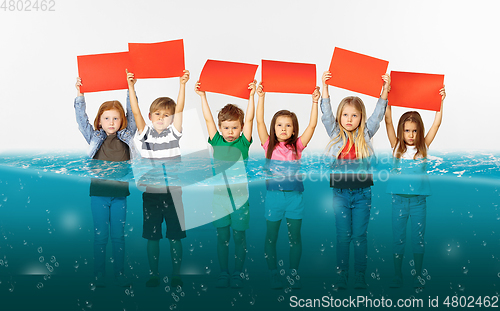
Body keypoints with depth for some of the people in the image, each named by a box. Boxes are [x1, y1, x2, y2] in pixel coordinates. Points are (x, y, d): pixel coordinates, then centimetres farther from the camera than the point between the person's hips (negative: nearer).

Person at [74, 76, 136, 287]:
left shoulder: (126, 137, 4)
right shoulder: (95, 138, 4)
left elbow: (132, 114, 2)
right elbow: (81, 118, -1)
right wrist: (80, 95, -11)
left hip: (120, 193, 0)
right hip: (98, 193, 0)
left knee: (118, 236, 7)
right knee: (100, 236, 5)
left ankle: (120, 277, 16)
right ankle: (99, 278, 15)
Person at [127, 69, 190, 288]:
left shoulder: (173, 133, 3)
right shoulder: (145, 134, 4)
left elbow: (180, 109, -7)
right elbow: (136, 112, -6)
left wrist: (182, 85, -16)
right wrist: (131, 87, -14)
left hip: (173, 192, 0)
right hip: (151, 192, 0)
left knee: (175, 236, 6)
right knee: (152, 237, 8)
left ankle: (176, 275, 16)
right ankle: (153, 275, 20)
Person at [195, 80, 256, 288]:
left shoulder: (243, 143, 0)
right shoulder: (217, 142, 4)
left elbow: (249, 119, -6)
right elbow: (208, 119, 3)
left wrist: (252, 95, -11)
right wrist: (202, 96, 2)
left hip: (240, 196, -1)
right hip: (220, 195, 2)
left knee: (239, 237, 6)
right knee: (222, 237, 8)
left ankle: (237, 274, 17)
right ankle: (223, 273, 19)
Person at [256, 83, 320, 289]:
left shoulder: (297, 146, 4)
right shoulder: (269, 145, 2)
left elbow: (312, 125, -3)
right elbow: (259, 122, -4)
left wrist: (315, 102, -9)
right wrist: (261, 98, -9)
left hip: (294, 195, 1)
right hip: (273, 195, -1)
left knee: (295, 237, 8)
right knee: (271, 237, 6)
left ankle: (293, 273, 21)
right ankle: (273, 274, 18)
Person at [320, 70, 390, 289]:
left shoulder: (365, 134, 4)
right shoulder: (335, 133, 3)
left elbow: (378, 114, -1)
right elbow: (326, 113, -4)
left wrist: (385, 89, -11)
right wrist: (324, 87, -12)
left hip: (362, 192, 0)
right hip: (340, 192, 0)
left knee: (359, 236, 5)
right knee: (343, 236, 5)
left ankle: (360, 277, 15)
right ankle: (341, 276, 14)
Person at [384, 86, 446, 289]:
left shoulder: (423, 147, 4)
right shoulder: (397, 147, 1)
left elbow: (437, 124, 0)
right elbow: (388, 121, -6)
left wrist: (440, 102, -4)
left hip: (418, 200, 1)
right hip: (399, 198, -1)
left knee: (418, 239, 7)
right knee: (398, 239, 7)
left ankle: (418, 275, 19)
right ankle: (397, 276, 17)